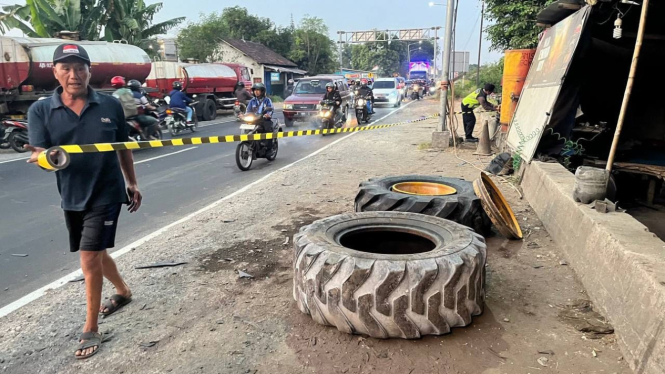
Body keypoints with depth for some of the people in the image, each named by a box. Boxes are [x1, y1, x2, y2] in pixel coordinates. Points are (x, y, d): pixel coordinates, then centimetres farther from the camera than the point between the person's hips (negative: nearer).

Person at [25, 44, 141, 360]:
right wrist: (41, 157, -39)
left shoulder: (110, 105, -6)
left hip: (106, 193, -3)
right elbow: (41, 154, -15)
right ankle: (123, 291, 47)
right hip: (72, 197, 4)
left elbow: (123, 148, 5)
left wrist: (132, 183, 9)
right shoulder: (40, 111, -6)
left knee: (89, 257, -6)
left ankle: (90, 331, 9)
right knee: (95, 254, 20)